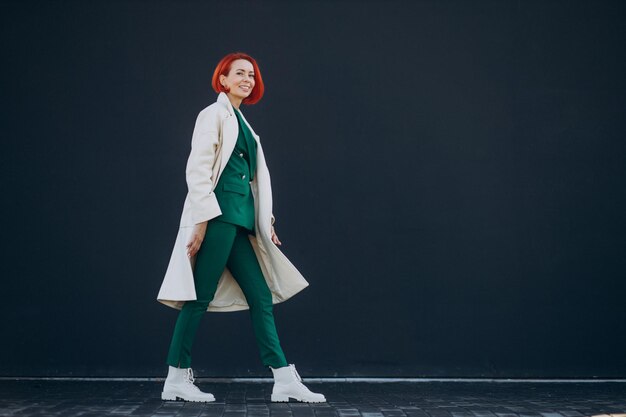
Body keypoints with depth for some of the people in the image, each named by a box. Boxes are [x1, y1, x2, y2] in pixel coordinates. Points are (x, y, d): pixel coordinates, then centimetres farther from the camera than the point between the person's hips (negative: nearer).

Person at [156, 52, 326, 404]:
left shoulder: (242, 123, 23)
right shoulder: (214, 115, -1)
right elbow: (197, 169, -11)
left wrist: (266, 221, 18)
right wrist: (201, 220, -18)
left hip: (241, 220, 9)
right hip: (218, 214, -9)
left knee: (261, 297, 4)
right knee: (201, 297, -5)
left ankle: (286, 380, 4)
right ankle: (177, 379, 3)